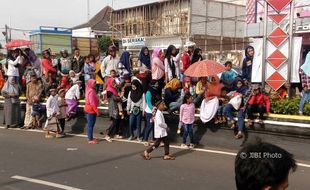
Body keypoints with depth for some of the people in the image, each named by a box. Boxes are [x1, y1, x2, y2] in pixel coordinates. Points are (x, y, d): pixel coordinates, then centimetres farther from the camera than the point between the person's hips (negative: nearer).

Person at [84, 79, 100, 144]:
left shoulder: (91, 90, 13)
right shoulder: (91, 91, -17)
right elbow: (92, 102, -21)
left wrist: (96, 110, 15)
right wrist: (97, 111, -18)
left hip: (91, 110, 10)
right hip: (91, 110, -10)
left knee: (91, 124, 15)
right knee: (91, 125, -5)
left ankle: (90, 138, 22)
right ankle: (90, 139, -2)